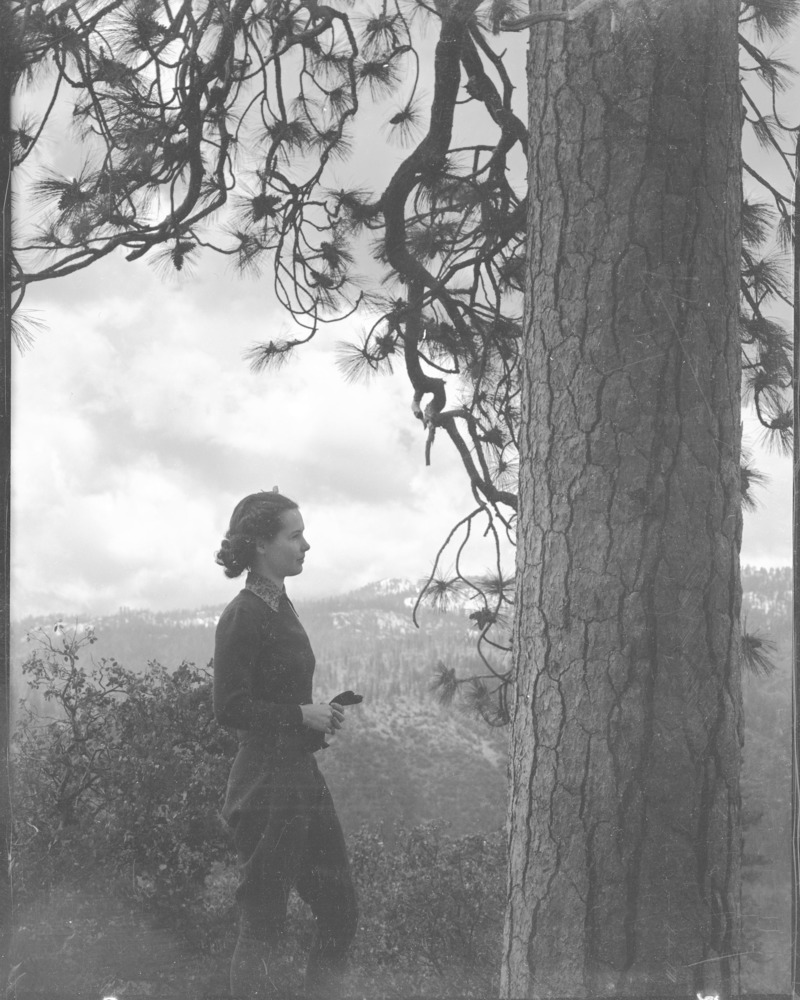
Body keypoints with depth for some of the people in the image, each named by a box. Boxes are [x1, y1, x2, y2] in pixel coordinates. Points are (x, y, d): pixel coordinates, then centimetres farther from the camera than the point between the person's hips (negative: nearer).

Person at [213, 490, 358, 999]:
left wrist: (320, 718, 7)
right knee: (263, 924, -1)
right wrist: (302, 714, -16)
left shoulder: (281, 607, 13)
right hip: (267, 788, -9)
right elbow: (230, 708, -19)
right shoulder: (244, 616, -15)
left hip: (303, 778, 9)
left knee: (340, 910, 12)